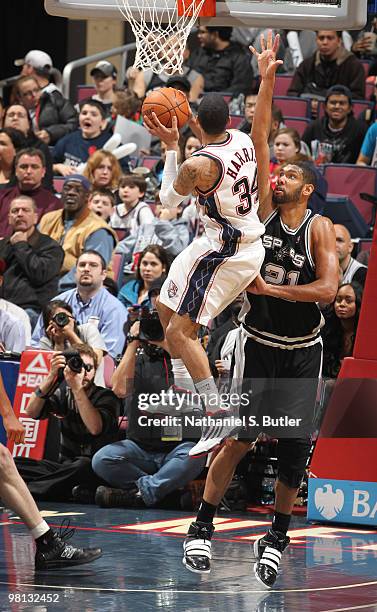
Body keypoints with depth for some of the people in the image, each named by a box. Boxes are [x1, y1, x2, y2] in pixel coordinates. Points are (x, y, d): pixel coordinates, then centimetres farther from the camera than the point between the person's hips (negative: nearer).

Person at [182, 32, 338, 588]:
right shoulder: (264, 210, -1)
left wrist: (271, 289, -17)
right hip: (257, 344, 1)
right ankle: (202, 527, 3)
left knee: (295, 448, 1)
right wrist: (267, 81, -13)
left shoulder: (320, 227, -7)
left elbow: (328, 288, -18)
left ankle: (277, 536, 16)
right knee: (238, 438, -6)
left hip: (302, 351, -1)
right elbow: (259, 141, -8)